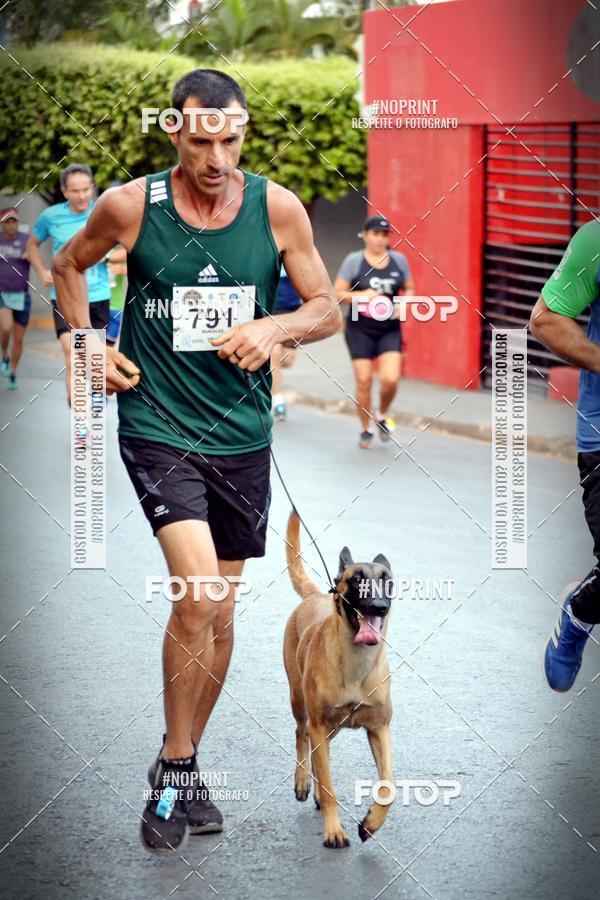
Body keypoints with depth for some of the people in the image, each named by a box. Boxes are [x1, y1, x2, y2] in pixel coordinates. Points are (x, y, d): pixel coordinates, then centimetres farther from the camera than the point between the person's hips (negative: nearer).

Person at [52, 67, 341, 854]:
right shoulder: (130, 206, -6)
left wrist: (273, 327, -15)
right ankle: (173, 768, -2)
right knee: (198, 595, -20)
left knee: (220, 614, 11)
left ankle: (186, 768, 29)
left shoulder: (277, 208, -2)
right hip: (157, 427, -3)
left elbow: (328, 309, 5)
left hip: (242, 435, 3)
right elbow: (68, 265, 13)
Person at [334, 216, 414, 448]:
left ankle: (382, 415, 18)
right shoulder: (353, 261, -4)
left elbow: (409, 289, 15)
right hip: (360, 329, -2)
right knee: (364, 381, 0)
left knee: (390, 379, -13)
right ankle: (365, 430, 18)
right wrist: (361, 295, -19)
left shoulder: (399, 260, 5)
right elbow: (337, 293, -3)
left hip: (389, 330, 2)